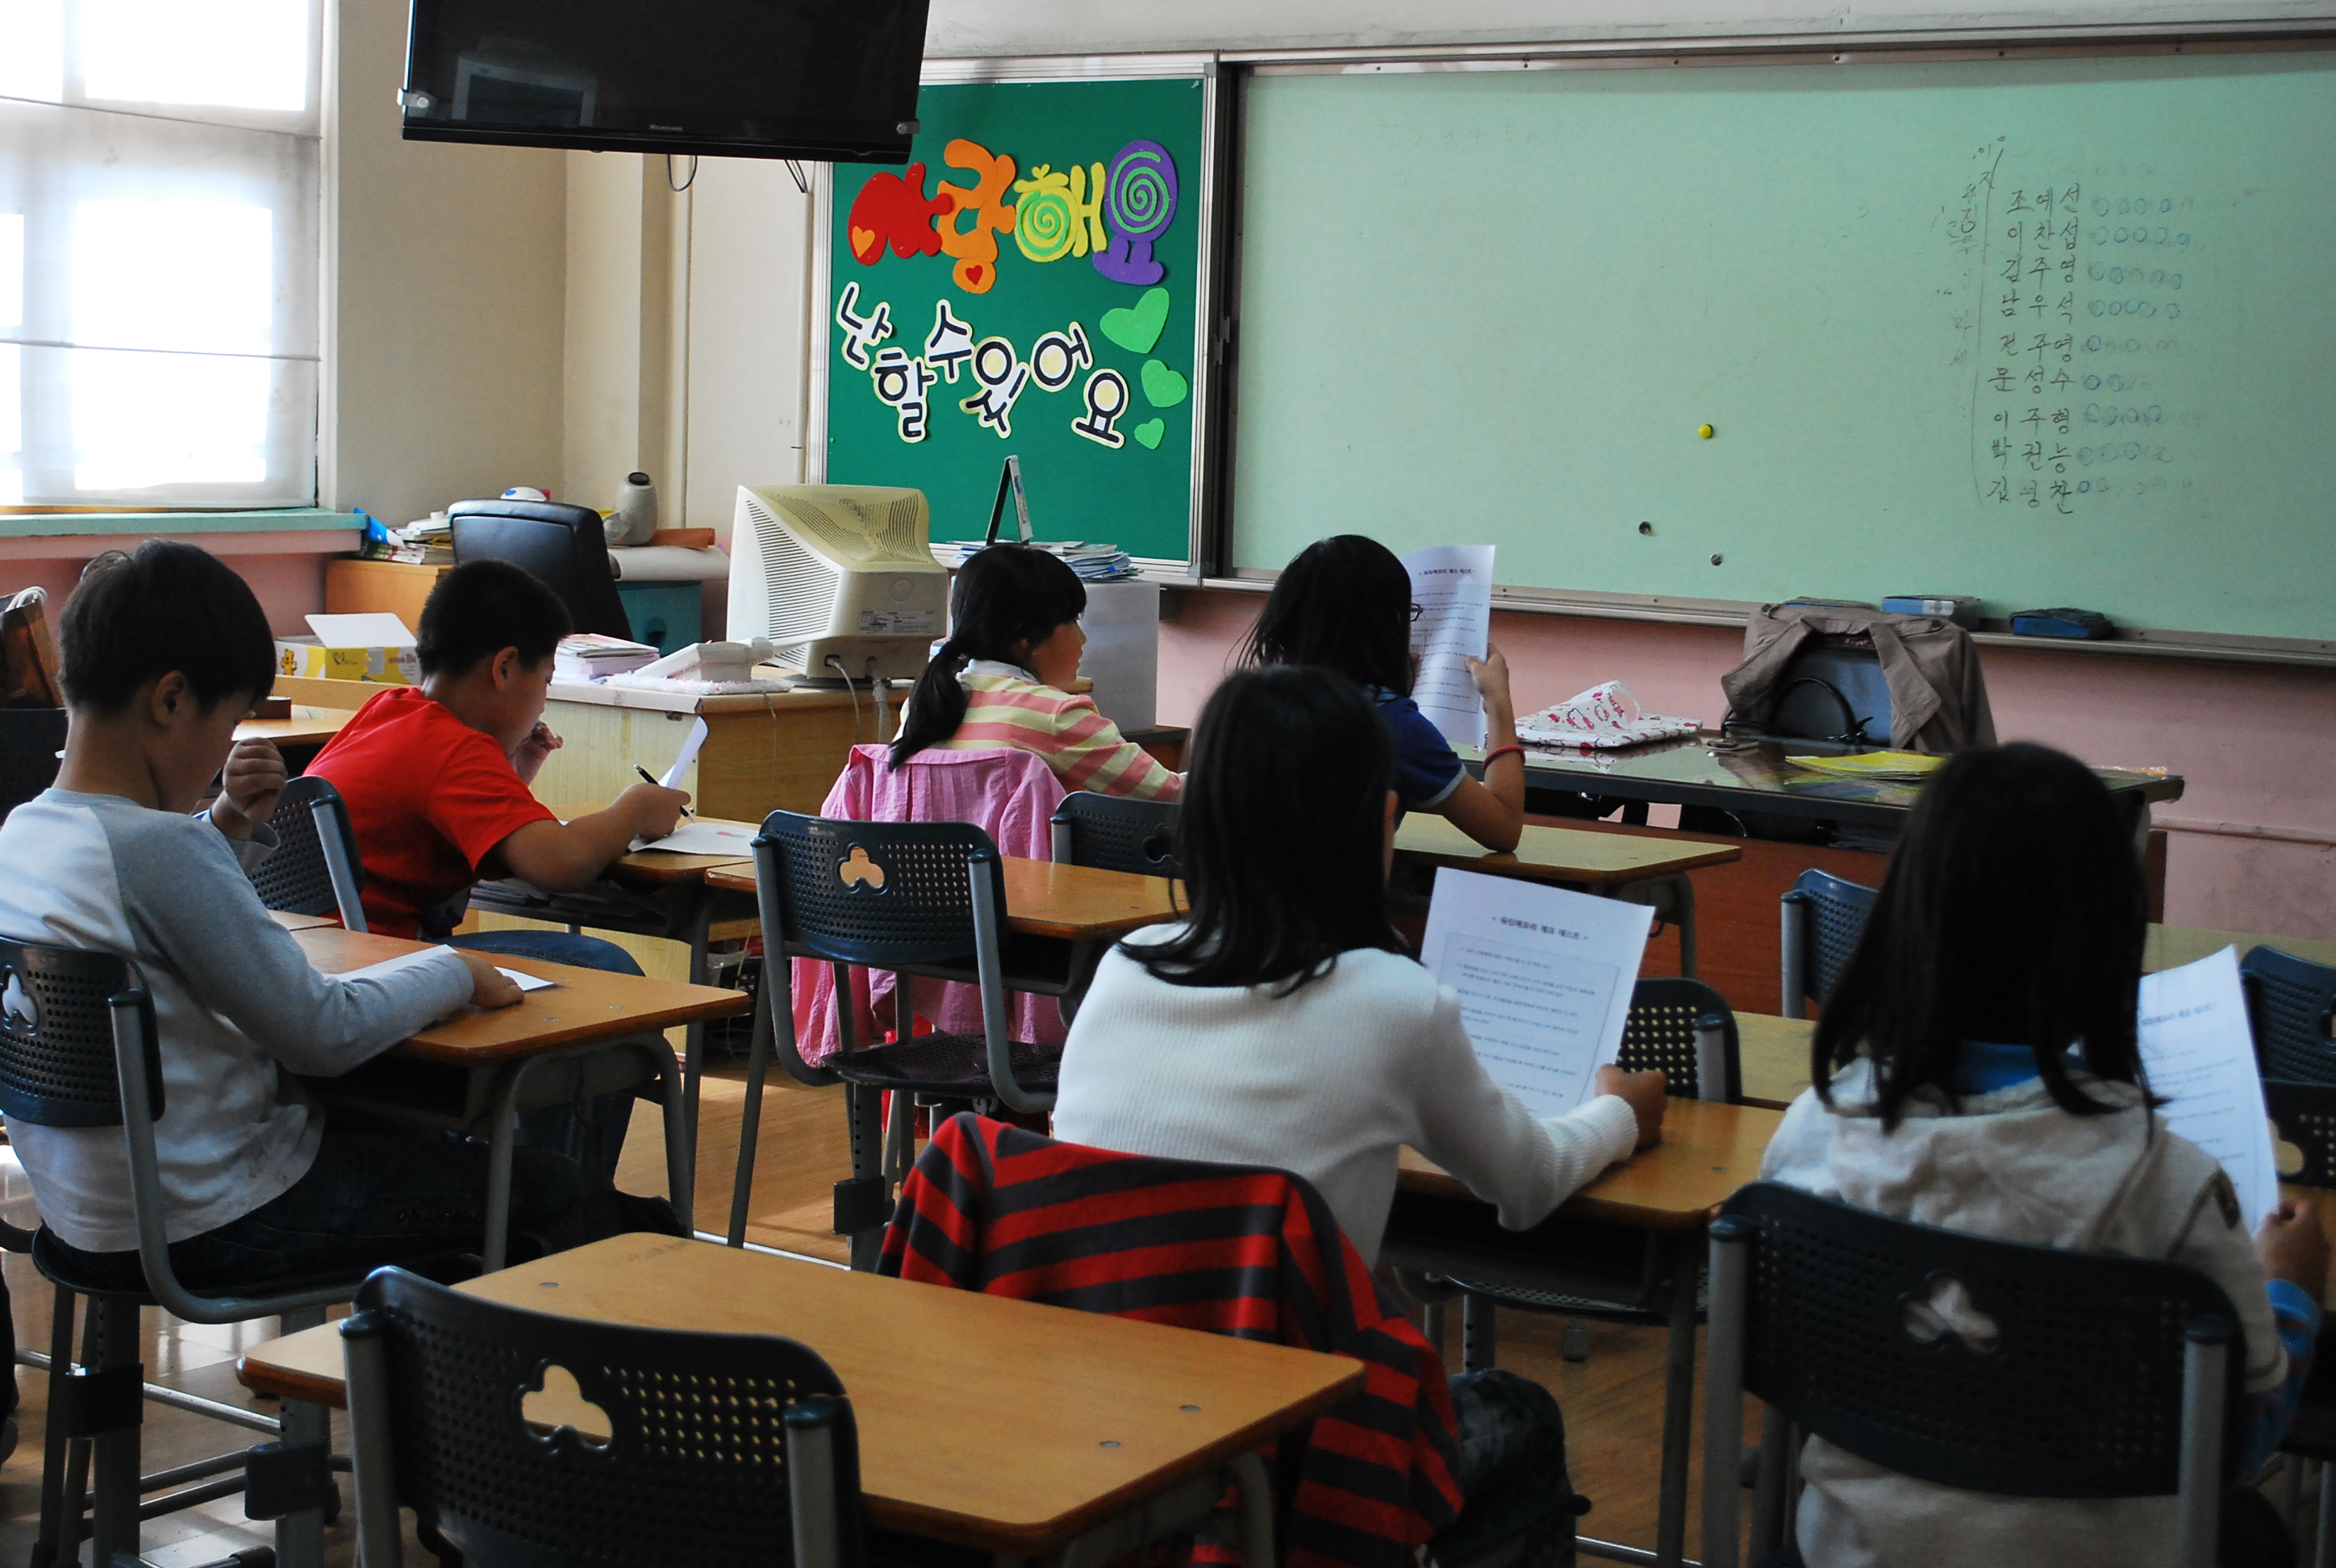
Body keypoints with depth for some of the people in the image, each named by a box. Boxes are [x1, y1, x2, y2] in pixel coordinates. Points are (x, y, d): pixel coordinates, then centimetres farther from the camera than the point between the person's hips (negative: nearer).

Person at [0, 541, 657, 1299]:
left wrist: (231, 825, 8)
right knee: (551, 1188, 1)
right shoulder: (159, 847, -26)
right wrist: (457, 973, -7)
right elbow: (324, 1033, -23)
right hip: (209, 1228, -10)